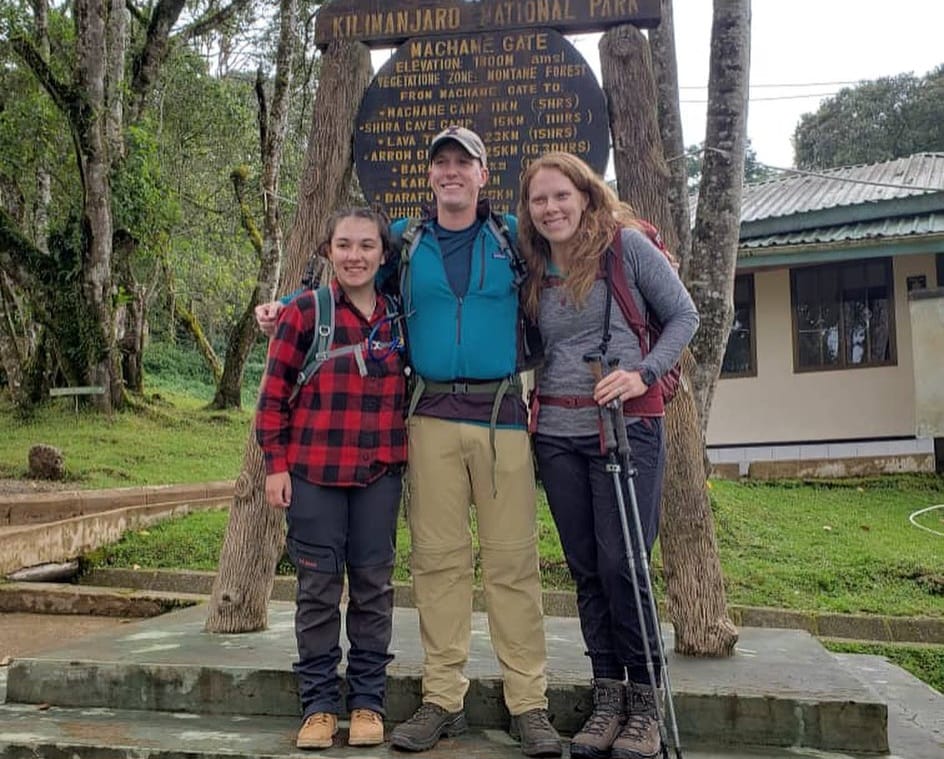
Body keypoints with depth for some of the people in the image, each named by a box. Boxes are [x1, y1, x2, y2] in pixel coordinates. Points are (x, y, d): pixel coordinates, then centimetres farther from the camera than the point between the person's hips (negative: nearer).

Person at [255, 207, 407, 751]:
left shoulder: (396, 318, 7)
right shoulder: (305, 312, -3)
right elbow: (274, 393, -2)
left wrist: (410, 457, 8)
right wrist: (276, 465, -5)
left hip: (379, 475, 3)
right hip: (314, 472, -2)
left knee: (374, 587, 7)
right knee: (318, 588, 4)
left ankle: (369, 701, 19)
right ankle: (319, 705, 16)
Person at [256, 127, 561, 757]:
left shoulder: (513, 237, 10)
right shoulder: (405, 240, 14)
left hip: (503, 414, -1)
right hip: (432, 417, 2)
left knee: (513, 560, -2)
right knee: (438, 558, 3)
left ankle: (530, 704, 4)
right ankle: (443, 699, 11)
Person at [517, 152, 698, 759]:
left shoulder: (627, 244, -2)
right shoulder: (534, 269, 11)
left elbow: (684, 316, -1)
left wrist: (644, 373, -13)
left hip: (628, 425, -4)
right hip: (558, 434, 5)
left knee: (622, 563, -8)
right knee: (585, 568, 6)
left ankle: (646, 704, 6)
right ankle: (607, 698, 16)